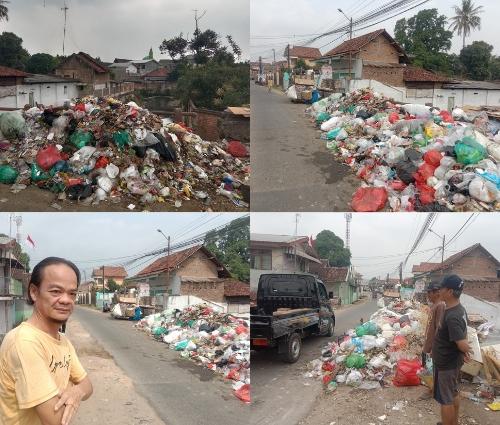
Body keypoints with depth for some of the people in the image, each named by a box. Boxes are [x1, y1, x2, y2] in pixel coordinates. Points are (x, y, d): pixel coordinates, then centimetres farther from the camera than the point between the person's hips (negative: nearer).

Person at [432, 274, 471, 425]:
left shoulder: (452, 316, -31)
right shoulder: (460, 309, 1)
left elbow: (463, 345, -32)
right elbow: (462, 335, 12)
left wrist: (465, 350, -11)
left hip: (446, 364, -9)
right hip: (453, 361, 9)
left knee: (445, 399, 5)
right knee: (453, 394, 23)